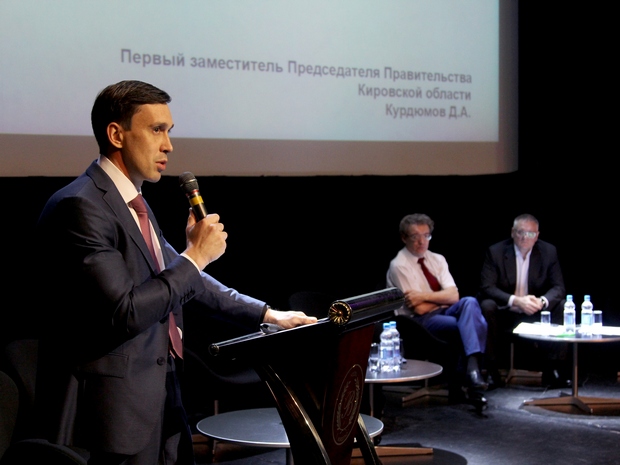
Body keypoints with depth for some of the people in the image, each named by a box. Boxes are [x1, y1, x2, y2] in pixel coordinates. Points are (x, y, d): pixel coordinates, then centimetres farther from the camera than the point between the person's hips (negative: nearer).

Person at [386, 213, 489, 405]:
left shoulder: (437, 259, 12)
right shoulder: (399, 266, -7)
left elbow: (454, 295, -3)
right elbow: (419, 309, -12)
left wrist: (424, 296, -15)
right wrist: (443, 298, -2)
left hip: (446, 311, 6)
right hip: (421, 322, -6)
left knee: (470, 302, -29)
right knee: (475, 325, -28)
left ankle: (473, 367, -37)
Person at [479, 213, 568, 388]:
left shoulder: (549, 251, -2)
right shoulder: (495, 251, -8)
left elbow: (558, 288, -6)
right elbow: (486, 287, -16)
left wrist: (542, 301, -30)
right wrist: (516, 301, -32)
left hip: (535, 313, 2)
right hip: (504, 313, -2)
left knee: (562, 307, -21)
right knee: (487, 306, -32)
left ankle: (553, 368, -13)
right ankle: (491, 369, -25)